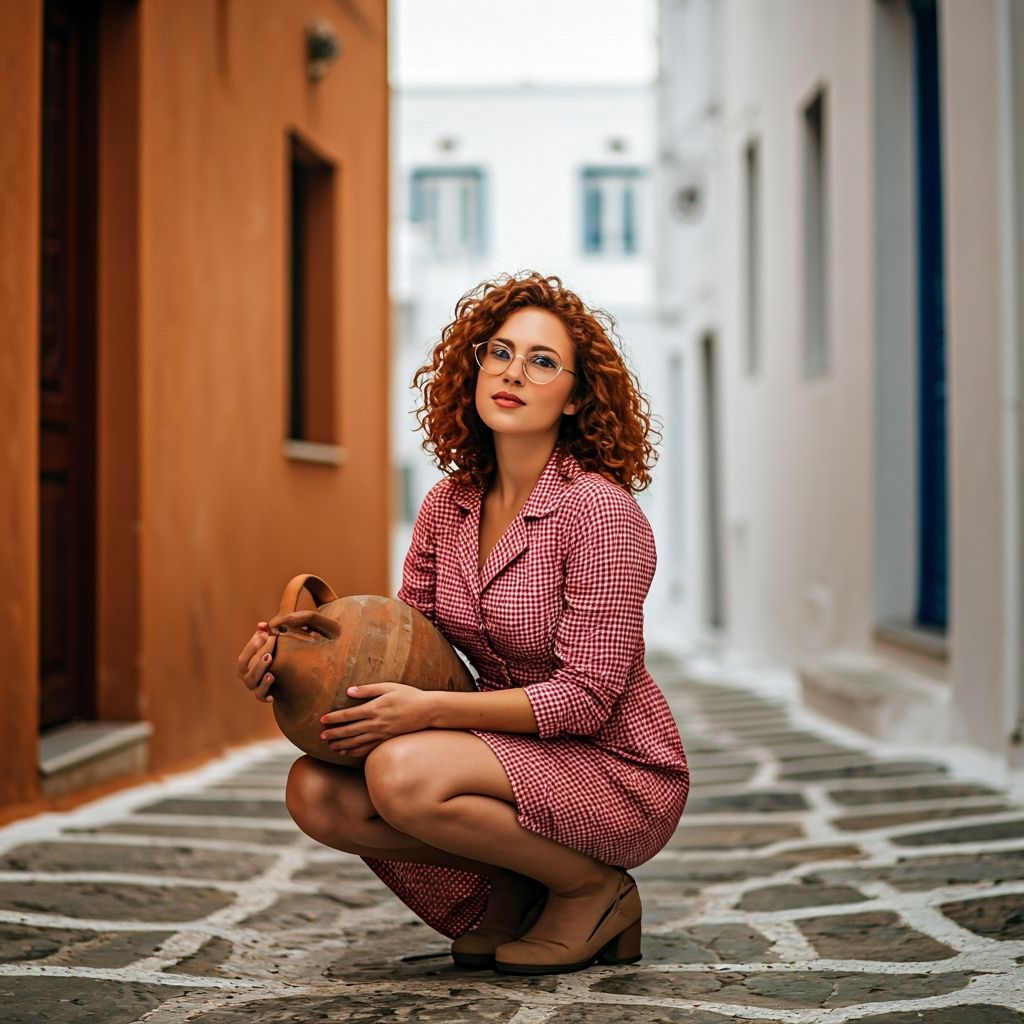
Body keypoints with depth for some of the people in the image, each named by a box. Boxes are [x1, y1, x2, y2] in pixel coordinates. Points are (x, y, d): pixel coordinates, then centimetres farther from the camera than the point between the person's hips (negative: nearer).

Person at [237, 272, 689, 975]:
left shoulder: (601, 510, -18)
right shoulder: (448, 506, 3)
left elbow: (585, 695, -21)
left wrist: (430, 709, -27)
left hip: (616, 769, -6)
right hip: (513, 757, 7)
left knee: (404, 773, -30)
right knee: (316, 791, -13)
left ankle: (595, 889, -6)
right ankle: (510, 890, 5)